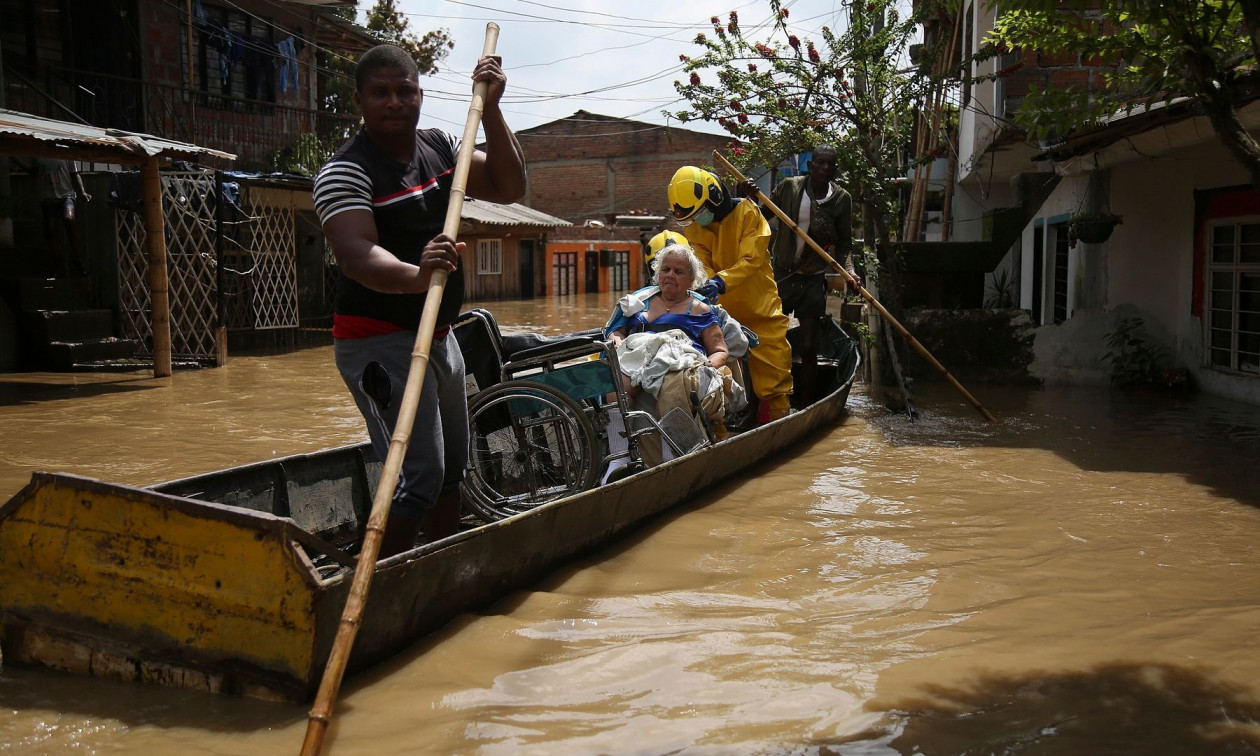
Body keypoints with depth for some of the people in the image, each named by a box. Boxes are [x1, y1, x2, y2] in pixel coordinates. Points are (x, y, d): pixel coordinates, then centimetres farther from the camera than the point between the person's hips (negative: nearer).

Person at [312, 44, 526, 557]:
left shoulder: (440, 147, 7)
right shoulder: (346, 170, -16)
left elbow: (508, 188, 2)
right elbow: (356, 256, -32)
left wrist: (490, 109, -7)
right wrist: (416, 274, -52)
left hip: (438, 337, 8)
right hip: (380, 343, -8)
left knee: (452, 466, 18)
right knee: (419, 476, -18)